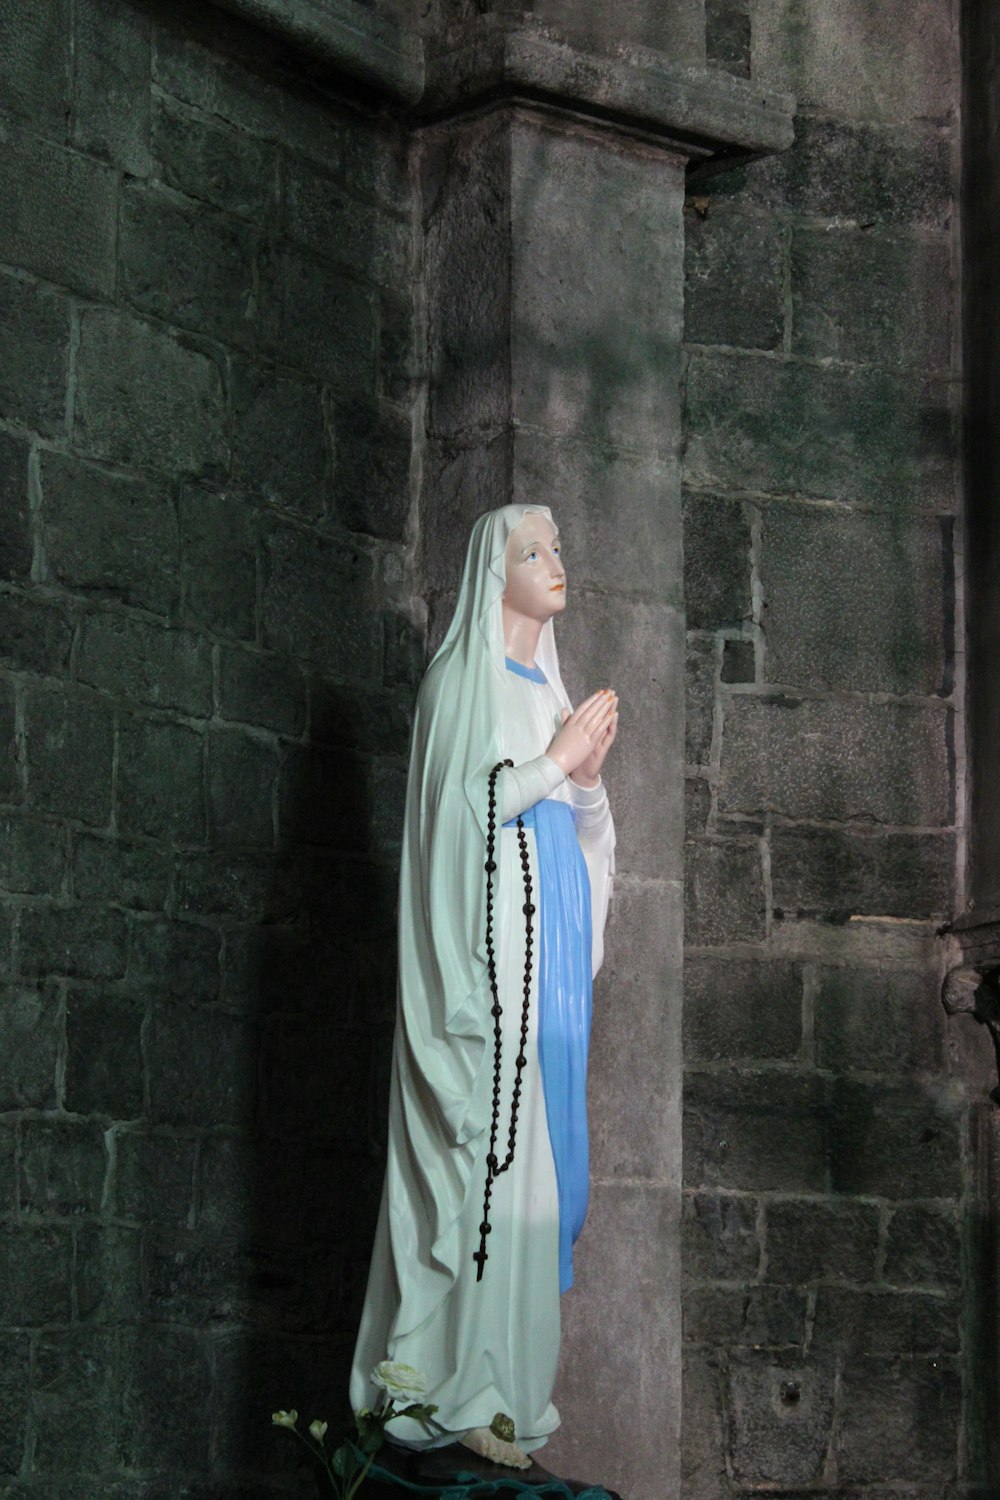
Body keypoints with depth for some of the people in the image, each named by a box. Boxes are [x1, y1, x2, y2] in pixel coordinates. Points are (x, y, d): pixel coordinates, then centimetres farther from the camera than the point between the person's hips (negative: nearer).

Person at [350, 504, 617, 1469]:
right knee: (486, 1145, -13)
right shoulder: (466, 681, -2)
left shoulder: (543, 685, 21)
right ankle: (465, 1395, -12)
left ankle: (512, 1376, 8)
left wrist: (587, 771, 4)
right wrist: (558, 759, -7)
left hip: (550, 937, 8)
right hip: (489, 944, -8)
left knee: (534, 1137, 5)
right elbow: (462, 807, -13)